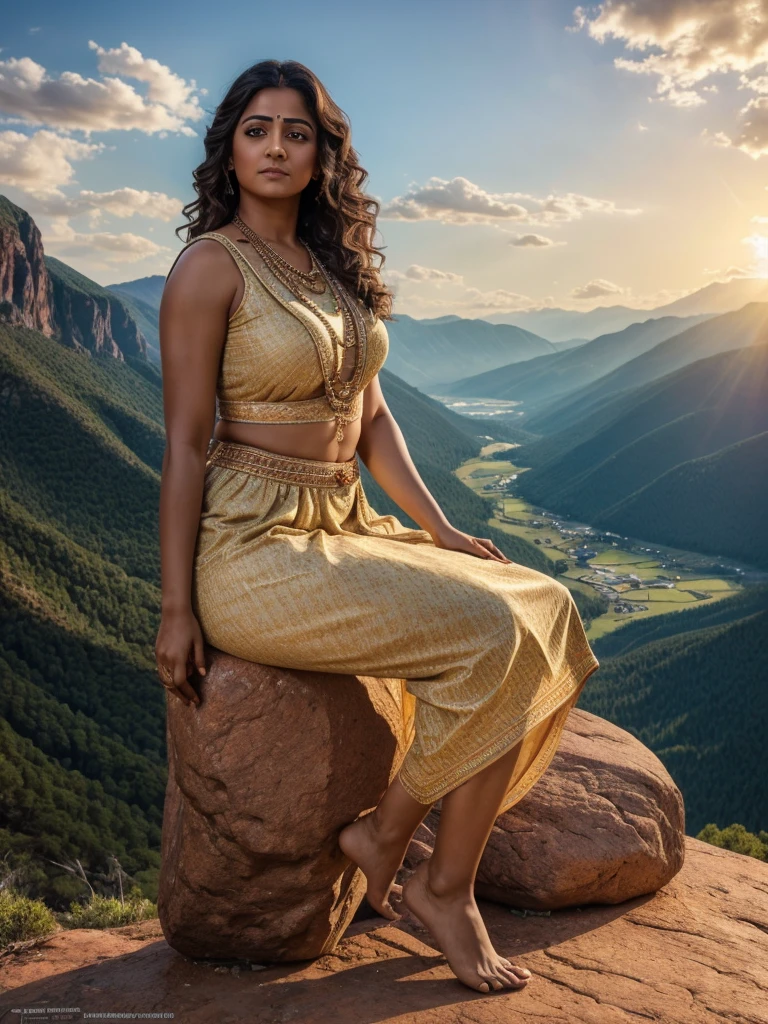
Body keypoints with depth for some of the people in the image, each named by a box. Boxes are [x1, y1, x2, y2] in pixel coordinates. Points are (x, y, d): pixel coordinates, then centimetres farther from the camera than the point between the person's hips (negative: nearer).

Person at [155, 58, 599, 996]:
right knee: (486, 635, -22)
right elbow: (185, 444, -9)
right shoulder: (212, 264, -6)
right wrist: (176, 610, -10)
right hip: (255, 546, -8)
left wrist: (439, 528, 7)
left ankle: (445, 883, 2)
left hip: (348, 532, 8)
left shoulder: (336, 265, 15)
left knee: (546, 612, -4)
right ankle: (385, 834, 4)